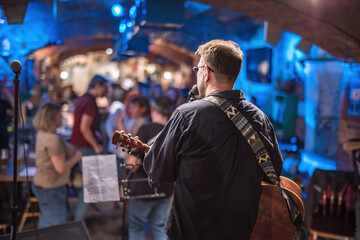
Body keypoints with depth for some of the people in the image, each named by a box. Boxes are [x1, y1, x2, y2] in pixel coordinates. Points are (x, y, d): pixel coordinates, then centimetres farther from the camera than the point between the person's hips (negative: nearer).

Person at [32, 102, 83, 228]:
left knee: (46, 222, 24)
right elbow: (61, 167, -27)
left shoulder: (42, 133, 4)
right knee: (56, 225, 2)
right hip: (51, 189, -10)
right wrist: (77, 157, -12)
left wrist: (72, 152, 8)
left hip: (41, 184, 10)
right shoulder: (53, 139, -26)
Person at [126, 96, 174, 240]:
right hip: (166, 189, 5)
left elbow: (133, 162, -20)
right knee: (159, 226, 18)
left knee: (136, 226, 13)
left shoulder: (146, 130, -17)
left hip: (143, 188, -5)